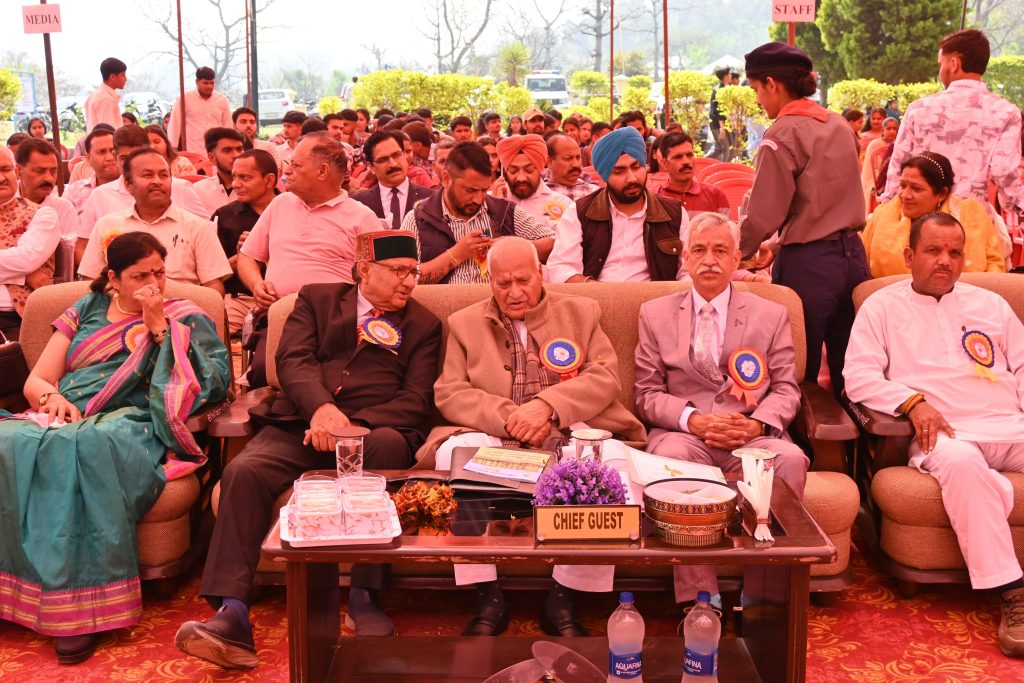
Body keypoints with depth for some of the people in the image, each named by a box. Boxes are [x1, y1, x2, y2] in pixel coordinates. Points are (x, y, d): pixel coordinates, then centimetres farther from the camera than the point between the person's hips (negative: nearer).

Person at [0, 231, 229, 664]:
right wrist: (51, 396, -5)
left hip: (130, 422, -3)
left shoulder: (186, 319, 16)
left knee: (88, 447, -39)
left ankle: (81, 606, -37)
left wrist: (158, 325, -1)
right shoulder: (88, 310, 23)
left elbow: (213, 386, -2)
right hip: (64, 416, 3)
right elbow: (35, 381, 20)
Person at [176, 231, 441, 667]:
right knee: (244, 470, -28)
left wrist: (355, 424, -15)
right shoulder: (317, 299, 19)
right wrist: (321, 407, -21)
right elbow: (293, 359, 1)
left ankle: (364, 596, -29)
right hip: (301, 425, 1)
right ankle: (232, 613, -32)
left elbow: (418, 399, 4)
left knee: (388, 445, -36)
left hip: (372, 431, -1)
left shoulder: (424, 325, 17)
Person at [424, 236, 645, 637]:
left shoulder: (581, 312, 18)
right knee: (455, 451, -32)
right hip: (496, 443, 0)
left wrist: (547, 404, -14)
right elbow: (448, 393, 4)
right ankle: (488, 598, -24)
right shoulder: (464, 323, 17)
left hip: (573, 438, 0)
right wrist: (509, 417, -13)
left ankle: (563, 600, -19)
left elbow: (605, 377, 4)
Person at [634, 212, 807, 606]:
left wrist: (757, 423, -13)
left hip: (752, 436, 1)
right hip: (684, 433, 0)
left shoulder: (771, 315, 17)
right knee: (673, 455, -36)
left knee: (790, 458, -33)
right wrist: (693, 419, -12)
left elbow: (786, 390, 10)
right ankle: (697, 600, -31)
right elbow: (648, 394, 8)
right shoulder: (655, 314, 15)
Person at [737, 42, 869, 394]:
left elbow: (764, 214, -12)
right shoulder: (839, 125, 11)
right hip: (852, 253, 7)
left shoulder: (782, 134, -11)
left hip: (808, 263, -7)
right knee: (848, 373, 12)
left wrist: (741, 251, 6)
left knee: (801, 377, 3)